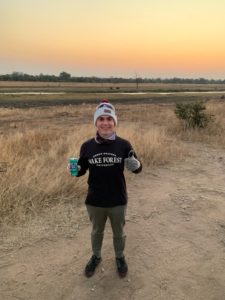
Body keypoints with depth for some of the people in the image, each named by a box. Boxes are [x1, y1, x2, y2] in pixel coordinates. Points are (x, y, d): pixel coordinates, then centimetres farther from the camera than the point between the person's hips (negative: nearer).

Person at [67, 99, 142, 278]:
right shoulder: (87, 146, -10)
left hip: (118, 201, -1)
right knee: (97, 231, 26)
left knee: (119, 232, 23)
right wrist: (75, 170, -22)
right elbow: (82, 169, 1)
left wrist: (136, 165, -31)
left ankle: (120, 258, 51)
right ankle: (96, 257, 53)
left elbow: (137, 169, -7)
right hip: (94, 201, 1)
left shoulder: (124, 145, -13)